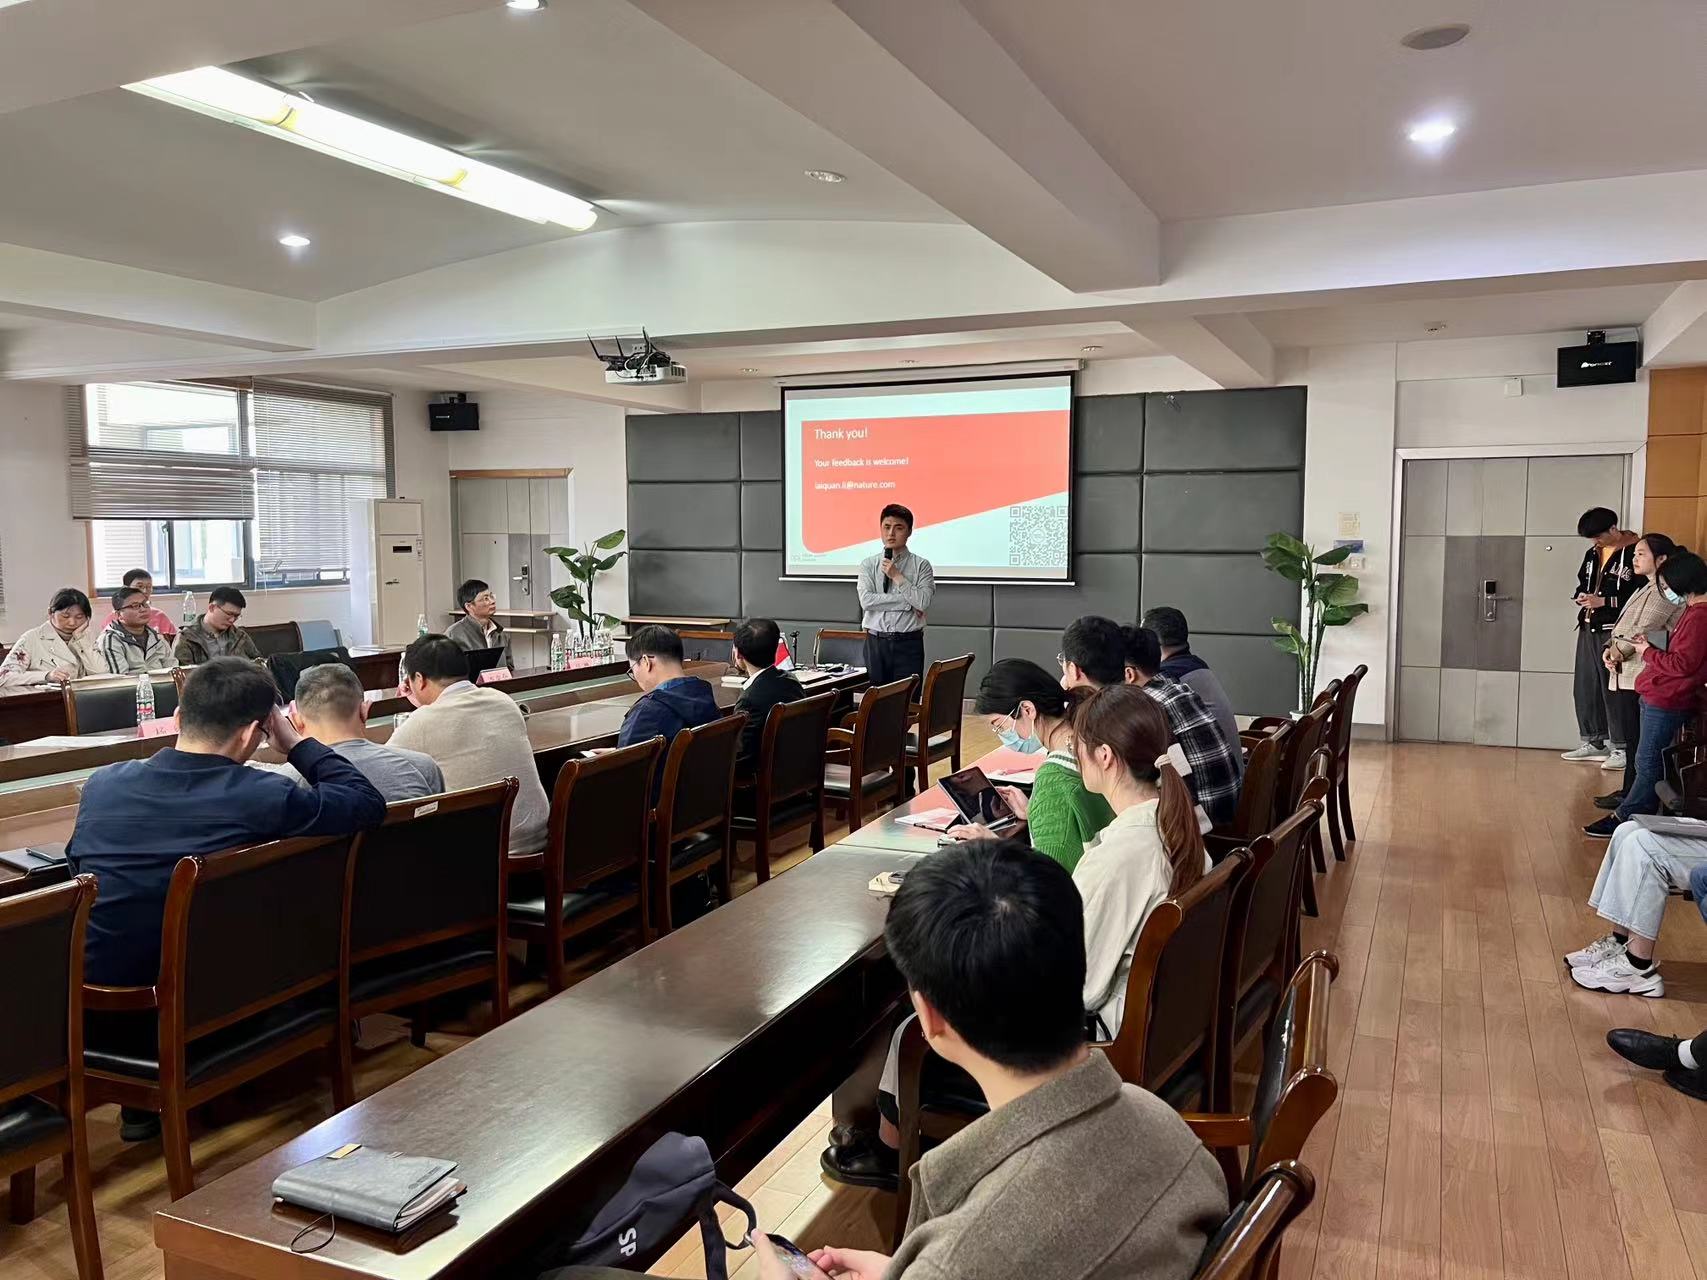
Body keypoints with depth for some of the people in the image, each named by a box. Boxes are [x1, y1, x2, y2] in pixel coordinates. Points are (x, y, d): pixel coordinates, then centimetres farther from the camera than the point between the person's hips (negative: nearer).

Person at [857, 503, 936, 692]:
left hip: (909, 643, -1)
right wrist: (907, 602, -10)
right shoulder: (868, 564, 7)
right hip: (876, 643, 1)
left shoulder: (921, 565, 2)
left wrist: (897, 576, -10)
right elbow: (866, 600, -8)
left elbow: (923, 603, -11)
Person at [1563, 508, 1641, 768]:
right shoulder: (1593, 553, 13)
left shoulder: (1633, 553, -12)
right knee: (1585, 688, 11)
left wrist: (1604, 601, -19)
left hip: (1614, 632, -8)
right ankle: (1594, 743, 22)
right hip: (1588, 628, 8)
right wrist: (1581, 596, 4)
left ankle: (1622, 748, 3)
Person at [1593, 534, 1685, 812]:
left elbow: (1643, 630, -17)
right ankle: (1630, 791, 18)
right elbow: (1624, 623, 19)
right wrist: (1610, 649, 3)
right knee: (1630, 736, 12)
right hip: (1625, 673, 9)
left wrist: (1618, 650, -5)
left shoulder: (1664, 591, -11)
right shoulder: (1648, 588, 21)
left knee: (1635, 737, -3)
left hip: (1640, 675, -9)